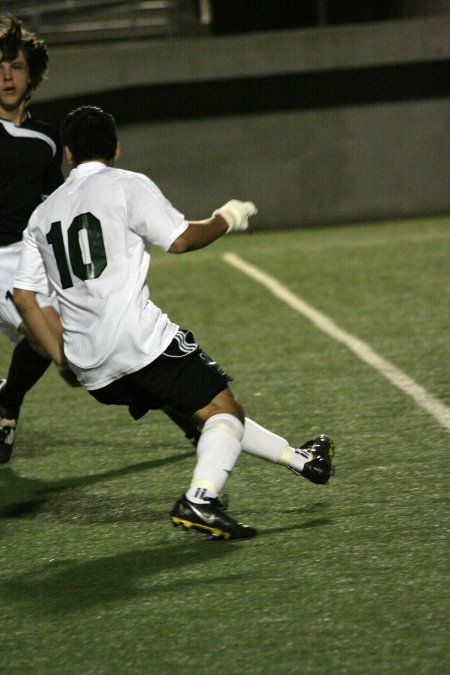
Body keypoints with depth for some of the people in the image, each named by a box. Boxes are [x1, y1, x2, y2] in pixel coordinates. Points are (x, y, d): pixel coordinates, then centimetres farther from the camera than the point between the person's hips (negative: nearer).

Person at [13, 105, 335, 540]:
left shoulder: (43, 214, 18)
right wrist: (226, 219, 12)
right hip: (139, 340, -7)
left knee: (204, 407, 20)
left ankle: (301, 460, 27)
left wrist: (62, 358, 20)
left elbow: (23, 297, 14)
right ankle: (200, 500, -24)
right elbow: (181, 240, -7)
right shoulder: (127, 186, 1)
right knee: (223, 409, 0)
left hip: (93, 371, 7)